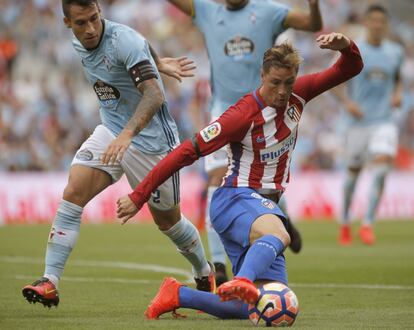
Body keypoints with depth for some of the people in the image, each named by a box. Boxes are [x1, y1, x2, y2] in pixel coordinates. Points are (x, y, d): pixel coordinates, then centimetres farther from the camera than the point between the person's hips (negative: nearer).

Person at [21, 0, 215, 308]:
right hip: (110, 132, 6)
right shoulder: (79, 44, 0)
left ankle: (205, 274, 37)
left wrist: (126, 135, -46)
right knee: (72, 194, -15)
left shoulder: (124, 39, -24)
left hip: (151, 140, -6)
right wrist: (158, 63, 26)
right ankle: (50, 282, -18)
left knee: (168, 219, 9)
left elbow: (154, 95, -34)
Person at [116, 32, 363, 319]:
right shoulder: (244, 115, -17)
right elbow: (187, 152, -16)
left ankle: (178, 295, 3)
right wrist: (139, 196, -17)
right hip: (236, 199, -7)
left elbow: (350, 69, 10)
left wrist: (347, 47, -16)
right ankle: (242, 282, -71)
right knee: (279, 235, -42)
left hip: (265, 207, 7)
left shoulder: (297, 95, 2)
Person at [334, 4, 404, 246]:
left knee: (382, 164, -20)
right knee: (353, 172, 6)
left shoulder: (395, 52, 6)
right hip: (358, 121, -1)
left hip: (385, 121, 1)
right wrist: (347, 102, -13)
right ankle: (345, 223, 26)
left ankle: (368, 224, -18)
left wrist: (398, 94, 3)